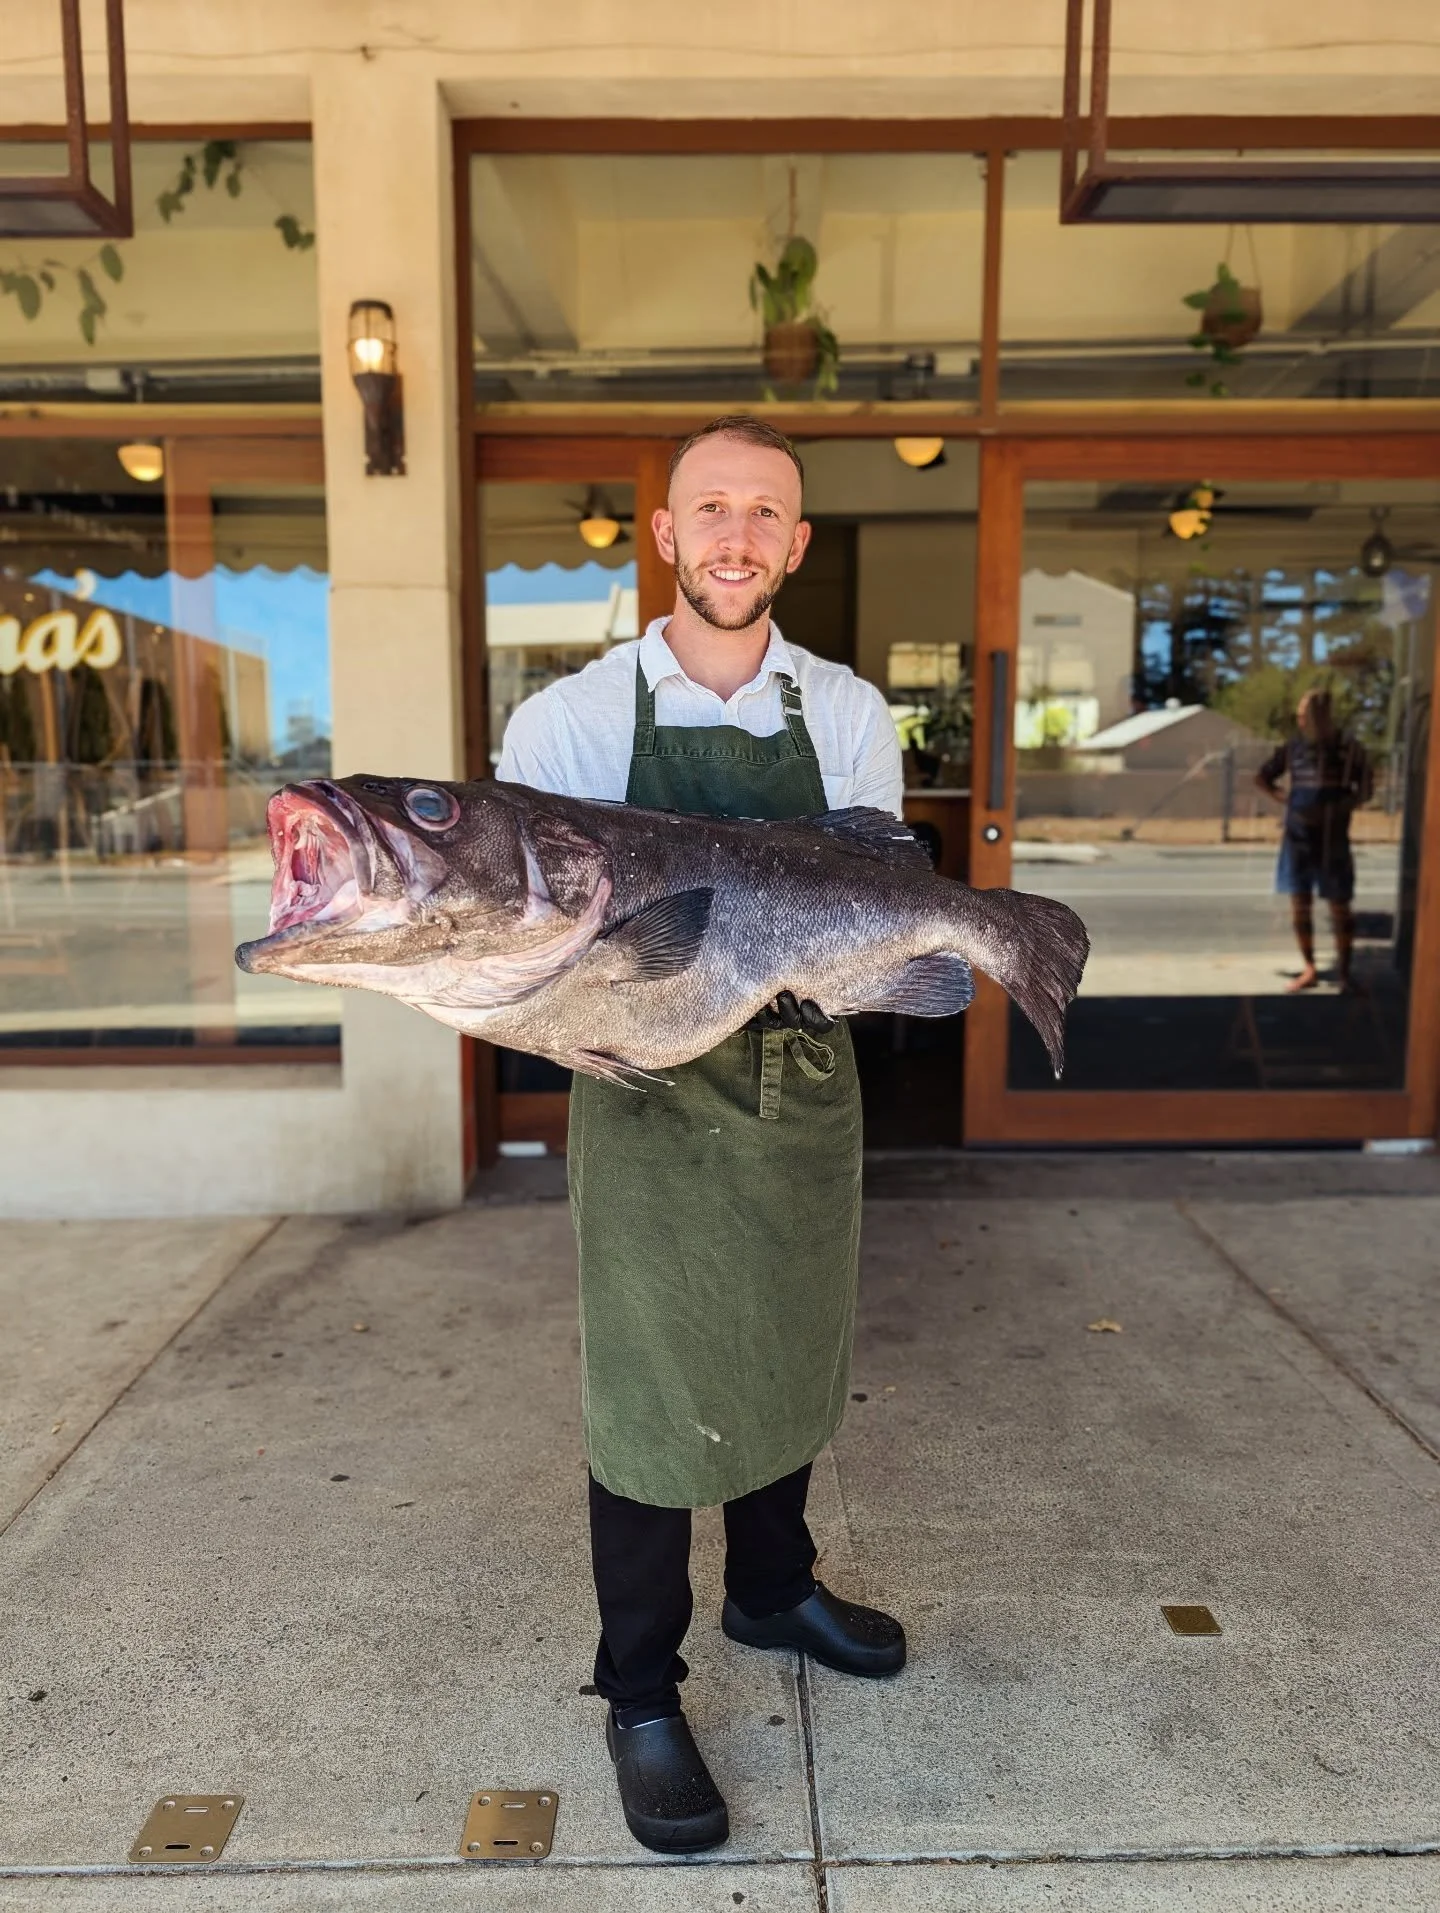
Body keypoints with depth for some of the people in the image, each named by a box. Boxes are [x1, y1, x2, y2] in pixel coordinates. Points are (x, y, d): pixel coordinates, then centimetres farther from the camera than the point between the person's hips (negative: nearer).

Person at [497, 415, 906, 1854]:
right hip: (651, 1098, -3)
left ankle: (773, 1588, 47)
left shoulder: (848, 715, 3)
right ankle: (640, 1695, 29)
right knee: (651, 1386, 6)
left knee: (787, 1358, 20)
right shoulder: (572, 719, -6)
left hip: (806, 1083, 4)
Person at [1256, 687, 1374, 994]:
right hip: (1298, 839, 3)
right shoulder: (1293, 746, 2)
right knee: (1300, 905, 6)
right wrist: (1282, 797, 1)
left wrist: (1340, 808, -16)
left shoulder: (1347, 749, -6)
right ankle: (1309, 970, 15)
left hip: (1332, 841, -3)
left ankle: (1343, 970, 13)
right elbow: (1262, 776, 15)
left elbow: (1366, 790, -2)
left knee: (1339, 907, 2)